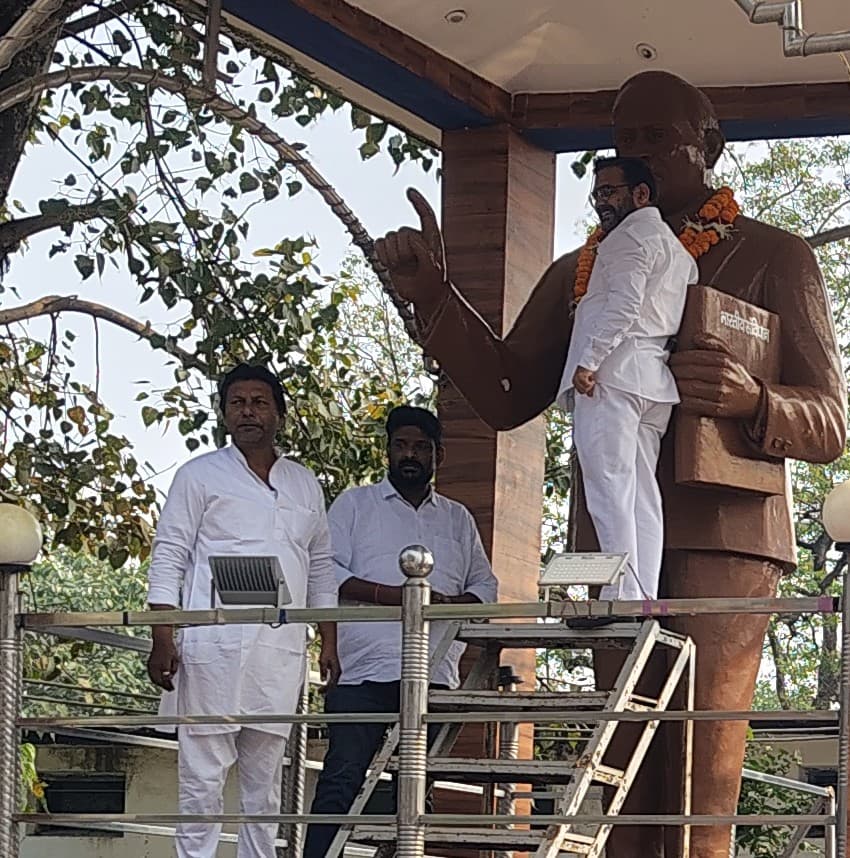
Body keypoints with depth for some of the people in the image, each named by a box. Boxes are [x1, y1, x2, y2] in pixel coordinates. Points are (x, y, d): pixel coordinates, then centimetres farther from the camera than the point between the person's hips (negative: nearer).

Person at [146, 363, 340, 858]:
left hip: (281, 651, 4)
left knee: (266, 777, 7)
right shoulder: (200, 476, 5)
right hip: (212, 647, -4)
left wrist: (330, 643, 13)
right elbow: (169, 559, 0)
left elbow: (322, 569, 21)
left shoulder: (306, 486, 18)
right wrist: (162, 640, -9)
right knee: (203, 774, -5)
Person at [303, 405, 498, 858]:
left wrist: (450, 603, -4)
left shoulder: (458, 519, 22)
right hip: (367, 671, -4)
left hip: (435, 675, 4)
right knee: (342, 778, -12)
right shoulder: (355, 504, 12)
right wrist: (389, 594, -14)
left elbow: (485, 585, 20)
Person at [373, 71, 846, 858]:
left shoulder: (773, 257, 8)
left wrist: (753, 402, -21)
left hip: (722, 537, -5)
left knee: (699, 789, -15)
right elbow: (505, 396, 19)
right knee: (627, 788, -2)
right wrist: (433, 296, 6)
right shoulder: (582, 271, 22)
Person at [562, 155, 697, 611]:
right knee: (641, 496, 3)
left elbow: (624, 305, -14)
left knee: (610, 488, -16)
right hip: (653, 382, 10)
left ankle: (622, 598, -25)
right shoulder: (677, 250, 29)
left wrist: (588, 361, -18)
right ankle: (644, 599, -5)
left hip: (612, 373, -10)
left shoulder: (631, 236, 0)